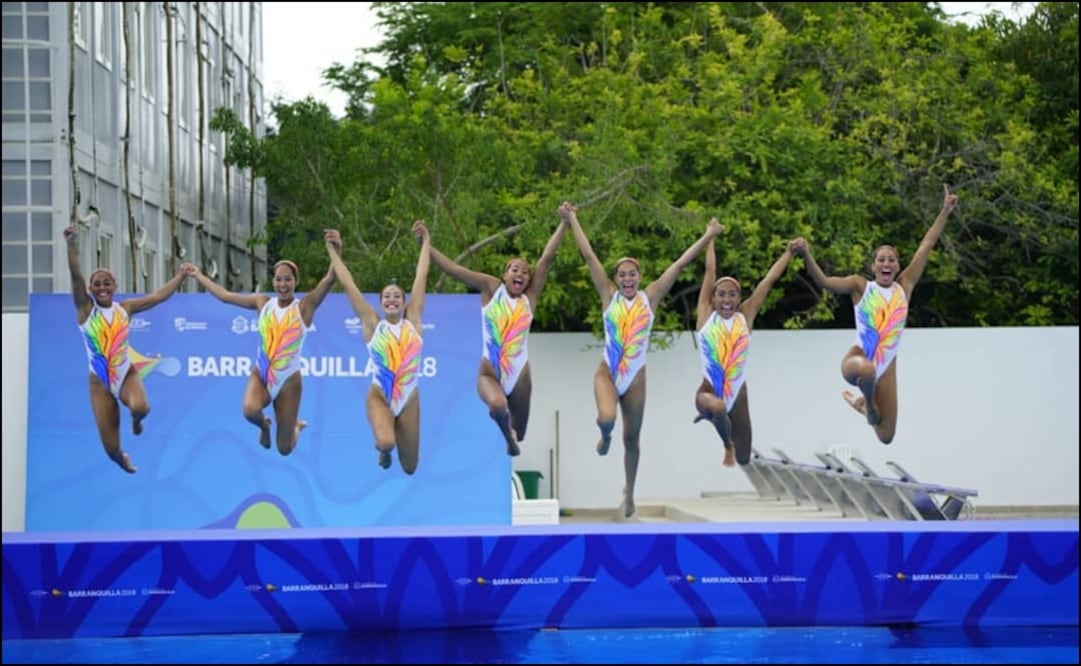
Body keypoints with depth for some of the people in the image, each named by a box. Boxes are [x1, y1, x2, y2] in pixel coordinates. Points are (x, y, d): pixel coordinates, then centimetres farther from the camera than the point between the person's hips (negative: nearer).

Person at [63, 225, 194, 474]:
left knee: (140, 407, -35)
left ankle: (136, 419, 6)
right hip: (100, 382, -1)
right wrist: (72, 245, -30)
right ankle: (123, 459, 36)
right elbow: (75, 275, -17)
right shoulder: (86, 308, -3)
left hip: (127, 375, 1)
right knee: (111, 448, -4)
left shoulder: (125, 308, 3)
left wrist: (181, 275, 6)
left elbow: (159, 296, 8)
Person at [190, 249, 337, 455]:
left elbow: (329, 279, -21)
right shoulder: (263, 303, 3)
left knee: (284, 449, 2)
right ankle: (264, 425, 7)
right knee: (250, 410, -34)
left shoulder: (305, 306, -6)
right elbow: (225, 295, 14)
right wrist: (198, 275, 20)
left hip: (288, 381, -2)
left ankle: (296, 426, 43)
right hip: (260, 375, 2)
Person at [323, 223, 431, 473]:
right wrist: (333, 252, 2)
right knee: (386, 441, -33)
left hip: (408, 399, 2)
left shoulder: (412, 321, 2)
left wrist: (425, 243, 8)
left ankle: (388, 443, 44)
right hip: (379, 397, -2)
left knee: (409, 467, 8)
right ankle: (383, 448, 7)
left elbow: (421, 278, 5)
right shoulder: (372, 325, -1)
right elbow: (348, 284, 1)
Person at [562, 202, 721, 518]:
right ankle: (605, 436, 11)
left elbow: (680, 264, -1)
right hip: (607, 373, -1)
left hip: (635, 377, 1)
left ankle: (629, 491, 30)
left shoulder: (649, 297, 1)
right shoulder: (609, 296, -1)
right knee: (606, 419, -27)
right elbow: (589, 256, -1)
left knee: (631, 439, 9)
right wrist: (572, 221, -1)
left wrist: (708, 236, 0)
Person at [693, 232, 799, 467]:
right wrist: (710, 238, 5)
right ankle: (727, 444, -4)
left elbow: (769, 280, 4)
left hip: (738, 395, 3)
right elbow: (710, 270, 0)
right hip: (709, 392, -3)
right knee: (717, 407, -40)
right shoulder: (706, 315, -2)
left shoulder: (745, 317, 3)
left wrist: (788, 253, 6)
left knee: (743, 460, 8)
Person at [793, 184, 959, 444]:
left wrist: (945, 211, 9)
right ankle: (869, 404, -7)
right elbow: (823, 281, -13)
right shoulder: (861, 286, 1)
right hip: (857, 358, -4)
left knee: (886, 436, 5)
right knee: (866, 369, -45)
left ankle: (860, 402, 38)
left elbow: (926, 246, 8)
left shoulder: (904, 286, 8)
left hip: (886, 367, 4)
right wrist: (806, 255, -29)